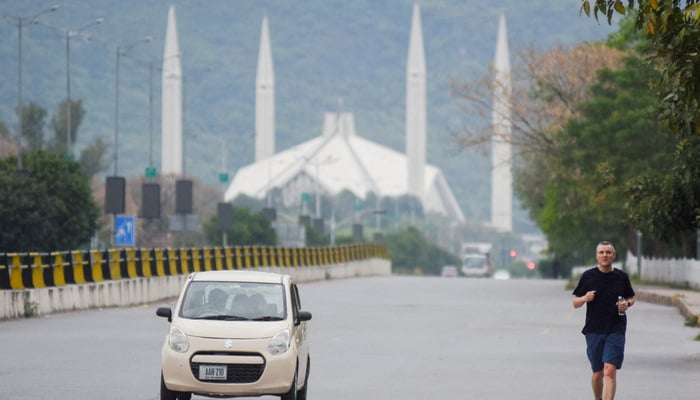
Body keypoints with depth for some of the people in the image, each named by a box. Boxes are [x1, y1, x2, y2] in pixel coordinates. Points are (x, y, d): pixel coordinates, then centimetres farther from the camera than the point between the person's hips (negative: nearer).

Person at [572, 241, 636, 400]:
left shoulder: (621, 277, 4)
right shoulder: (588, 276, 2)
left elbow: (631, 298, 19)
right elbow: (575, 303, 7)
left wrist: (627, 304, -5)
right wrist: (585, 298, -15)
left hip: (616, 330, -1)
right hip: (594, 330, 1)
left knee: (610, 370, -14)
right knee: (598, 374, 8)